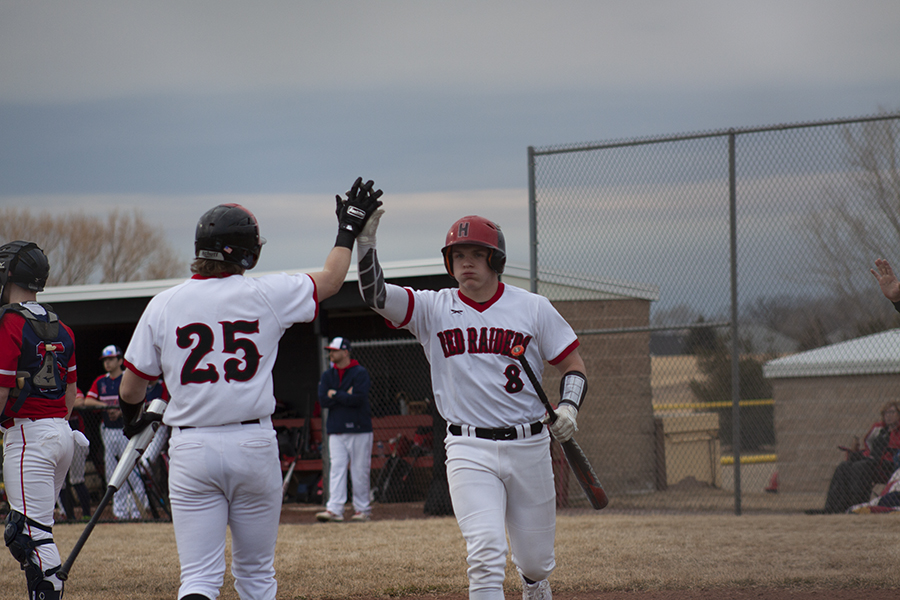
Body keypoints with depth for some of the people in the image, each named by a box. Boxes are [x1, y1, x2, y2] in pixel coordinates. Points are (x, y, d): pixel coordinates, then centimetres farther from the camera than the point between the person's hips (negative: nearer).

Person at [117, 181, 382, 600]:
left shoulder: (164, 305, -1)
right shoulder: (267, 294, -2)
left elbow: (131, 387, 4)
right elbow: (329, 281, 15)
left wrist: (133, 417, 27)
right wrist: (348, 229, 30)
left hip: (191, 449, 0)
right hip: (253, 445, 0)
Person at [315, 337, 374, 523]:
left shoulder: (360, 373, -3)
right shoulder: (328, 375, 12)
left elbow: (358, 398, -16)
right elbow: (323, 400, 0)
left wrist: (335, 394, -7)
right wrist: (346, 396, -9)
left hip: (359, 430, -4)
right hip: (336, 430, 4)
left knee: (360, 471, 0)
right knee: (336, 468, -5)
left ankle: (362, 509, 9)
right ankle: (334, 509, -11)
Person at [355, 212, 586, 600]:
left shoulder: (534, 308, 2)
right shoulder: (432, 309, 1)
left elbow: (573, 364, 7)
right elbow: (374, 293, -12)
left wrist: (568, 407, -12)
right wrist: (365, 236, -25)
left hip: (529, 448, 1)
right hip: (469, 451, -1)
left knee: (536, 561, 12)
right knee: (486, 553, -19)